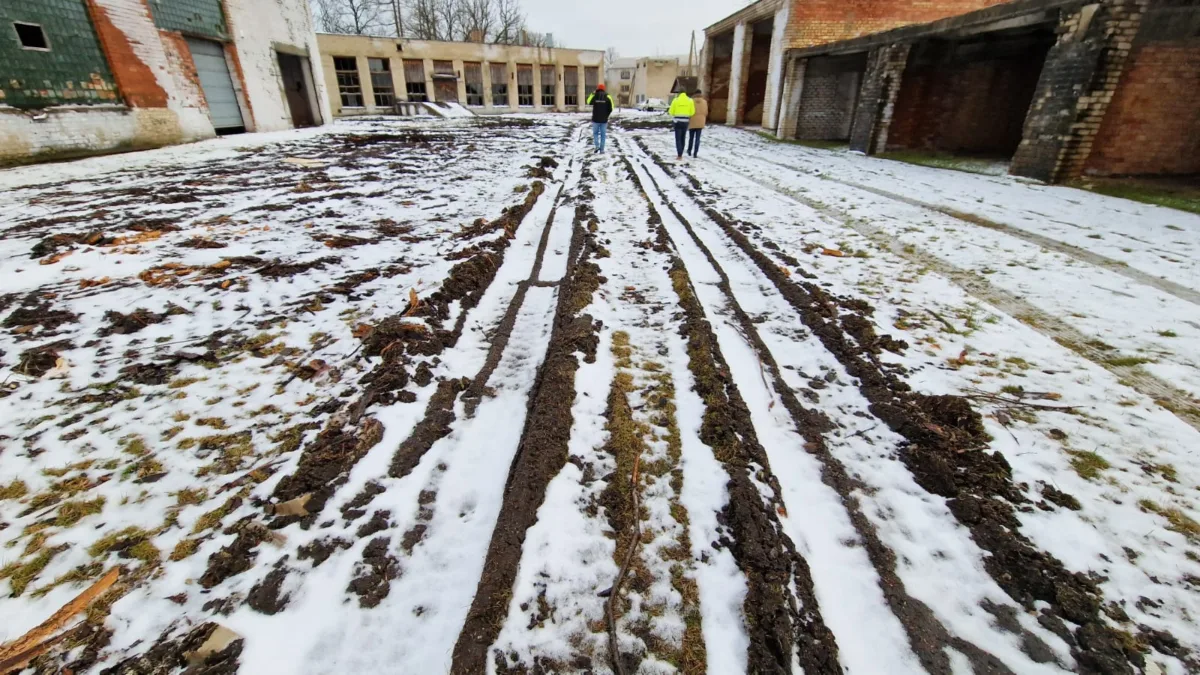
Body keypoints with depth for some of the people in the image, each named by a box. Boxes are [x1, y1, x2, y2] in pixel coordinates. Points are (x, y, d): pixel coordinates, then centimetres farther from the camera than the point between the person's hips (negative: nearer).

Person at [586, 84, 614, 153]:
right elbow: (610, 108, -3)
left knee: (595, 133, 15)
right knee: (603, 134, 7)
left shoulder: (594, 96, -2)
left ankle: (597, 146, -4)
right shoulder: (607, 97, -2)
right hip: (604, 119, 0)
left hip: (596, 119, 0)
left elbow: (589, 102, 17)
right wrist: (606, 115, 11)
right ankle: (602, 149, 5)